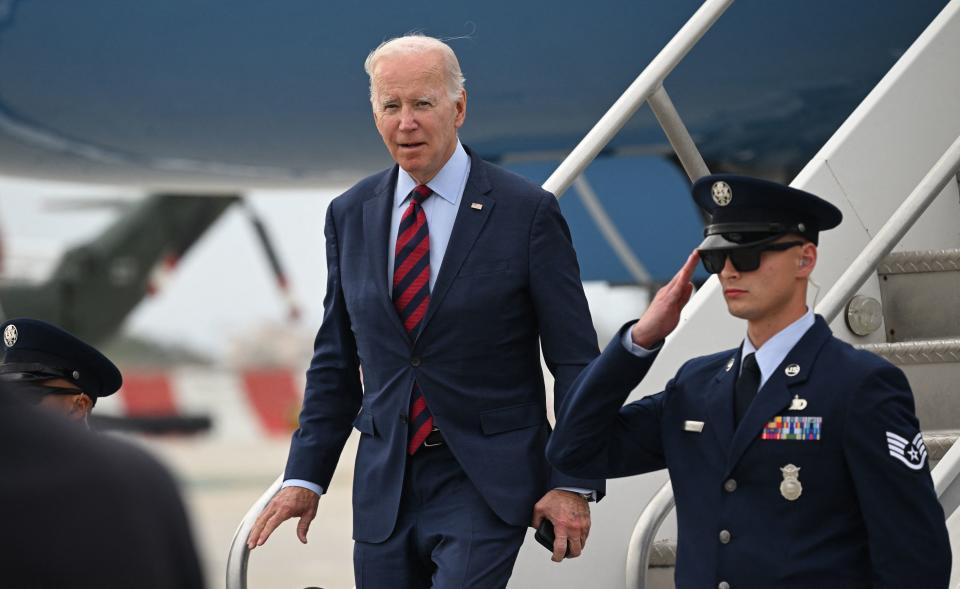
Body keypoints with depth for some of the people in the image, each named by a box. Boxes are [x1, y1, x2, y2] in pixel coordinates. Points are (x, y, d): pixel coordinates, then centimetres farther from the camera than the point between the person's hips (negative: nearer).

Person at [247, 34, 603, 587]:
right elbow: (335, 361, 13)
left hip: (485, 482, -4)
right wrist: (306, 478, 7)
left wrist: (575, 484, -10)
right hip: (385, 485, 5)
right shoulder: (350, 215, 8)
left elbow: (576, 360, -4)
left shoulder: (527, 211, -6)